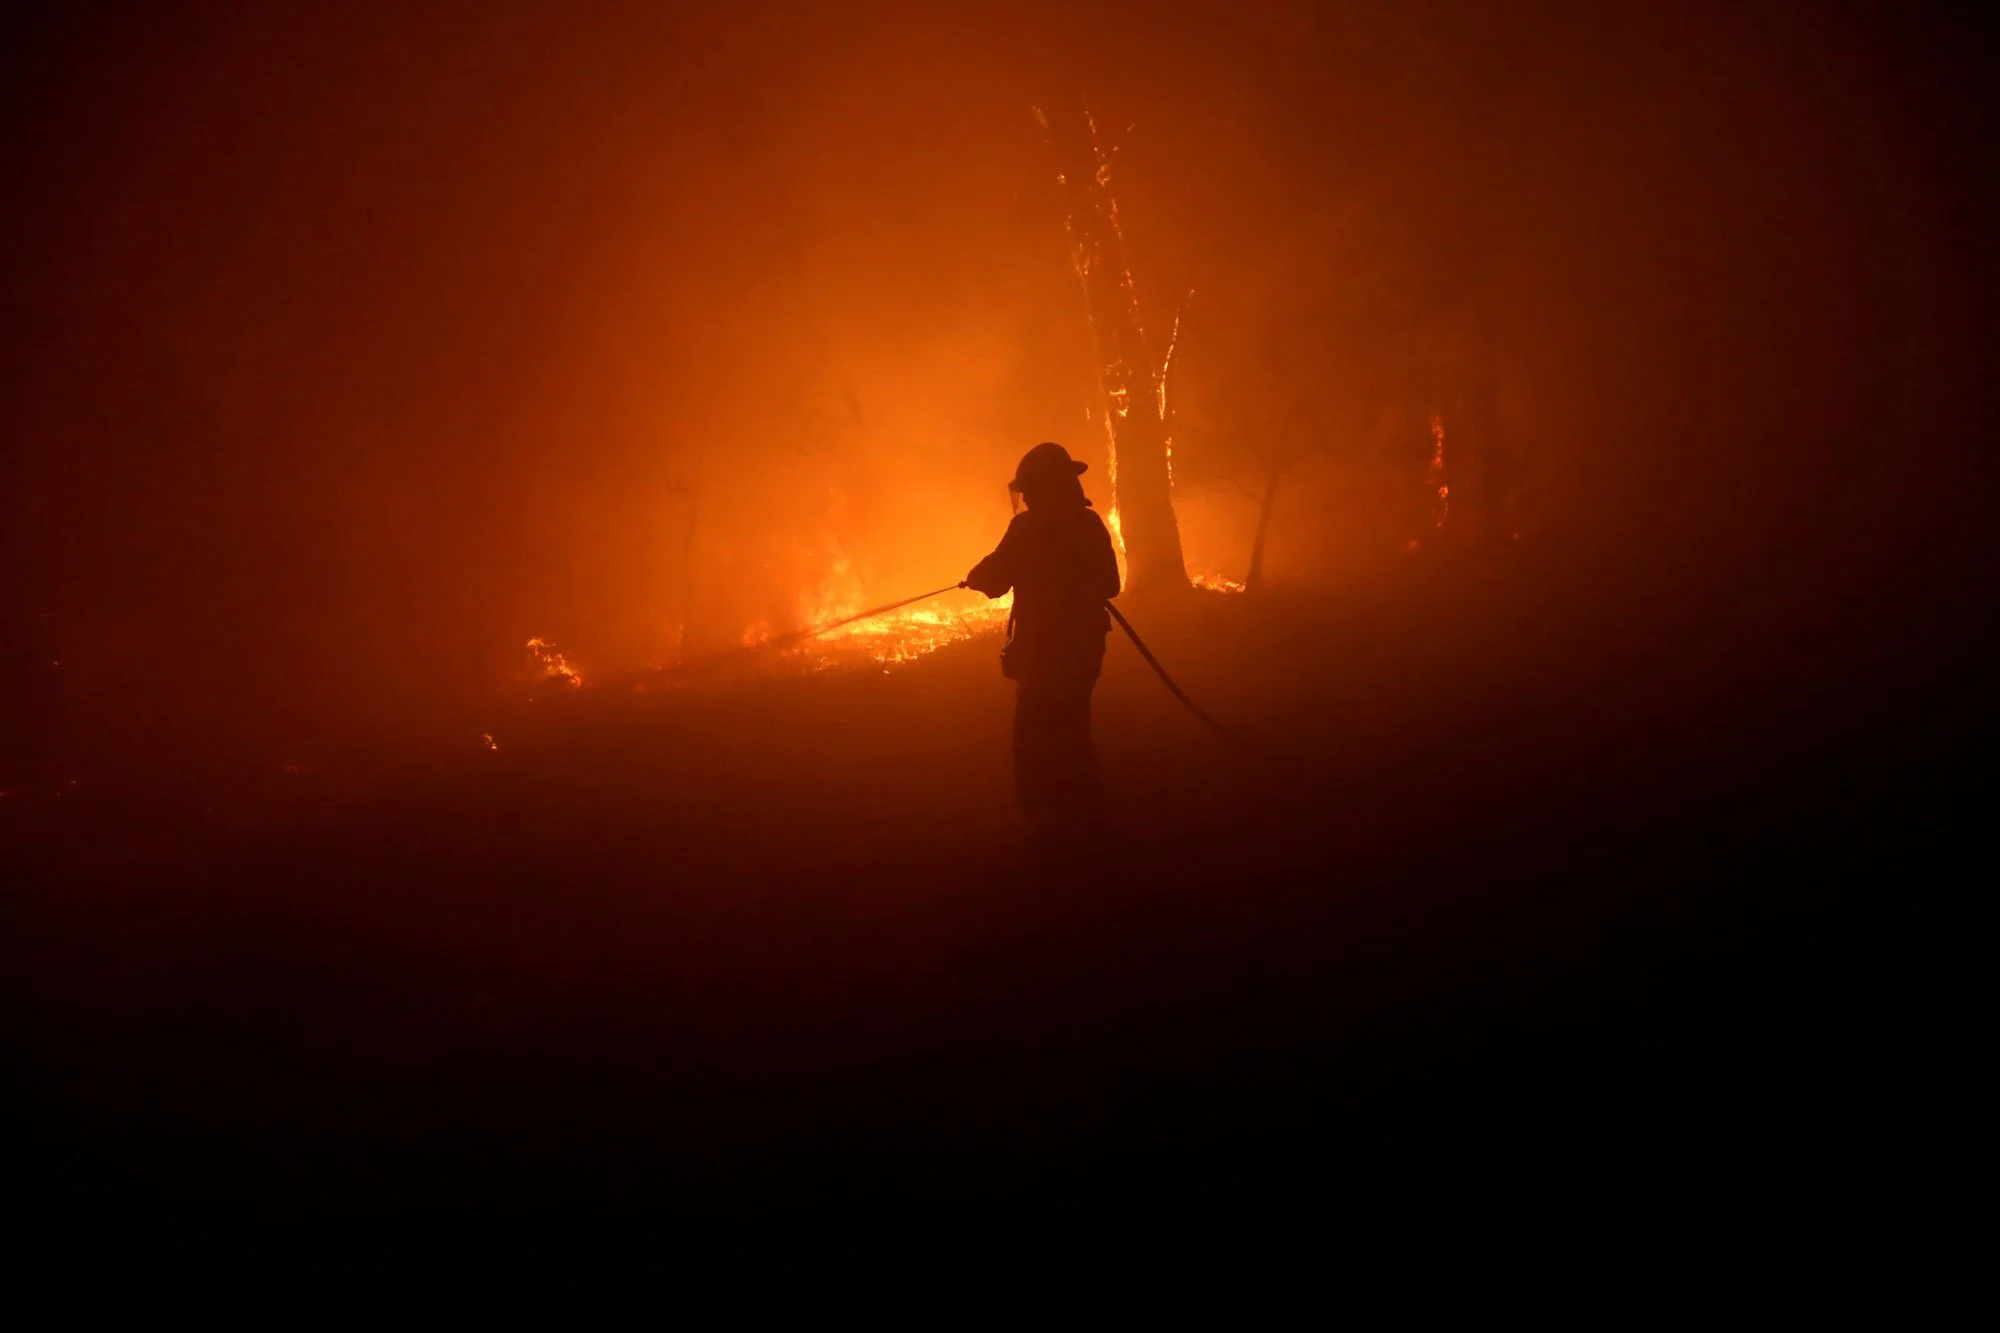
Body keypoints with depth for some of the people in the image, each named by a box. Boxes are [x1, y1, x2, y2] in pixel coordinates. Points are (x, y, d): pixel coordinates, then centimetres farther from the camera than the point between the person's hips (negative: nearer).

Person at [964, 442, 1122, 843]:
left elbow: (992, 579, -14)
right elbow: (1109, 585, 13)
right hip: (1084, 649, 7)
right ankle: (1084, 817, 27)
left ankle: (1051, 825, 1)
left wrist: (974, 577, 8)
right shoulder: (1090, 524, 4)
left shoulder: (1030, 528, -16)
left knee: (1036, 745, 2)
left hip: (1043, 653, -7)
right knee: (1071, 735, 21)